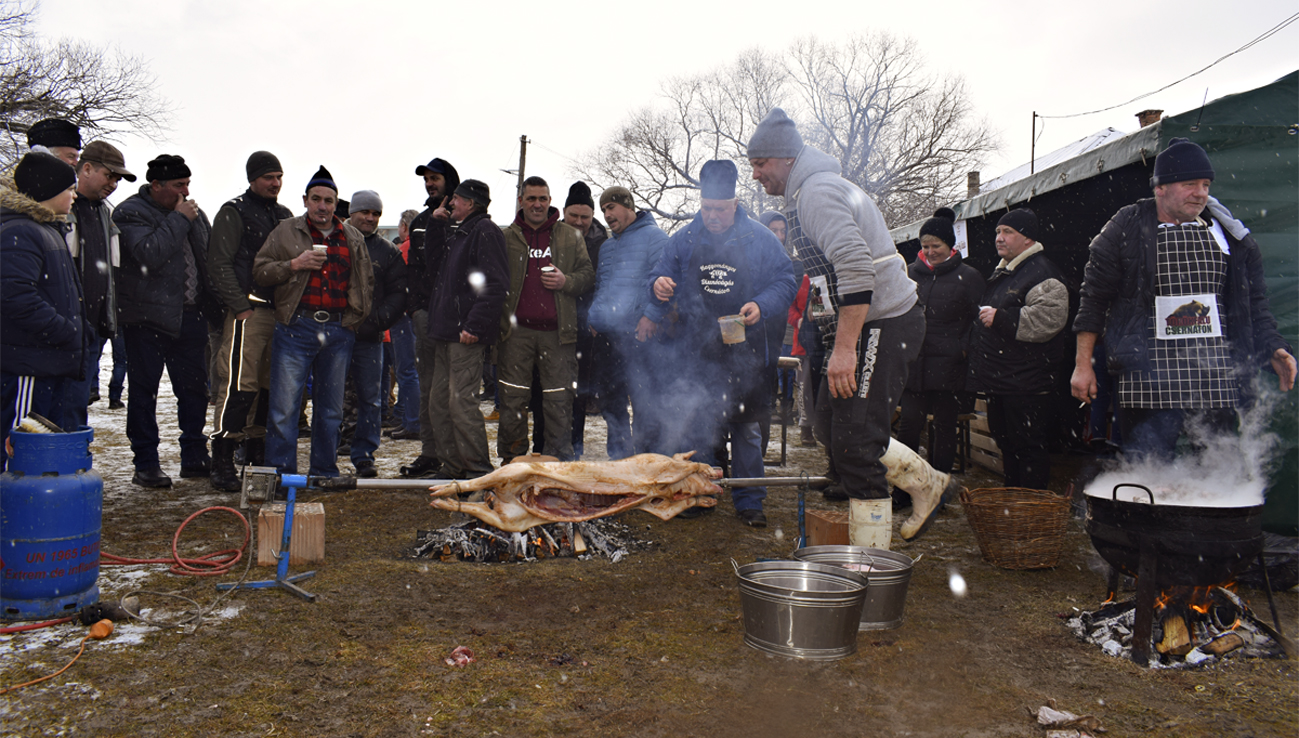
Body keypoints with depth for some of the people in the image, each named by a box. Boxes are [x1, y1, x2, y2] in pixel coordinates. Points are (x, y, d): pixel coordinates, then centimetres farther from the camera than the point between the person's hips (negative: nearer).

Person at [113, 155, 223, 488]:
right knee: (143, 389, 2)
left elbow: (210, 257, 21)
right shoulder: (130, 213, -7)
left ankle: (194, 457, 19)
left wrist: (212, 307, 12)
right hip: (147, 317, -6)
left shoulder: (193, 212, 13)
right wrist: (179, 220, -16)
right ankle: (146, 464, 10)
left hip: (190, 316, 6)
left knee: (194, 387, 9)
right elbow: (150, 255, -24)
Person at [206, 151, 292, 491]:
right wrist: (240, 306, -13)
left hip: (279, 313, 6)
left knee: (268, 387, 8)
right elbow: (219, 264, -6)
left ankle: (257, 456, 17)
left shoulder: (284, 215, 20)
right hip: (248, 312, -6)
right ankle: (222, 462, -4)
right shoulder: (234, 212, 0)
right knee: (238, 385, -10)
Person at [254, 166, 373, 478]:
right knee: (284, 407, -6)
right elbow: (259, 272, 3)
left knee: (331, 409, 10)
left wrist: (355, 317, 9)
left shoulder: (354, 238, 14)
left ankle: (325, 472, 20)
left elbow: (367, 282, 21)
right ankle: (281, 474, 3)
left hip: (339, 332, 3)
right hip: (296, 327, -3)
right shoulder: (286, 232, 7)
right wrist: (294, 264, -12)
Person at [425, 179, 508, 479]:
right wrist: (436, 222, 19)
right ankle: (452, 467, 18)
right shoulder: (457, 233, 21)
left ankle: (477, 470, -3)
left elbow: (495, 285, -17)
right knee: (439, 402, 10)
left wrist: (474, 325, -23)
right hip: (446, 333, 10)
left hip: (467, 334, -10)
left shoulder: (485, 231, -8)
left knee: (461, 401, -11)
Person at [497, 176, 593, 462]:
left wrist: (566, 281, -10)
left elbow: (588, 274, 11)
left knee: (559, 400, 3)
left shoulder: (570, 237, 12)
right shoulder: (506, 237, 12)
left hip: (557, 330, 0)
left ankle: (559, 458, 13)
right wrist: (497, 323, -1)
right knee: (513, 398, 3)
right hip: (516, 331, 0)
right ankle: (512, 458, 15)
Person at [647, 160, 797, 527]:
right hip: (697, 351, 2)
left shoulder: (761, 239, -1)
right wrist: (659, 284, -11)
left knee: (746, 428, 6)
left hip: (745, 353, -2)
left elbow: (785, 282, -1)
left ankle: (749, 501, 17)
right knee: (694, 426, 5)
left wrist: (761, 305, -19)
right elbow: (662, 273, 13)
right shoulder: (683, 239, 7)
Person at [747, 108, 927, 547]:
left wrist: (844, 348, -29)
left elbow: (857, 268, -27)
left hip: (883, 325, -10)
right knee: (832, 426, 16)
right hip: (865, 325, 11)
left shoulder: (817, 191, -14)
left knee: (853, 442, -9)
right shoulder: (806, 192, 19)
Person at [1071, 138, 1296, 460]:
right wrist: (1083, 364, -1)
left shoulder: (1228, 234, 11)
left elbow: (1254, 301, 17)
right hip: (1148, 385, -3)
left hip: (1218, 386, 4)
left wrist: (1272, 348, 2)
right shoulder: (1125, 229, 0)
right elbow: (1094, 298, 2)